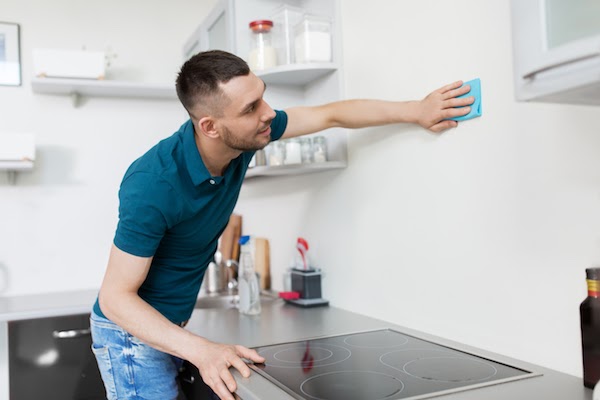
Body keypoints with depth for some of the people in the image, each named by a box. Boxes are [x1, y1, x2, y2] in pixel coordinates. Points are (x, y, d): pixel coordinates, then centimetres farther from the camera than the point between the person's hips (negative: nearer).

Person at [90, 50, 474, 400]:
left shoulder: (245, 135, -14)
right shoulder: (153, 185, -34)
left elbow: (331, 114, -3)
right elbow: (115, 297, -27)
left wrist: (416, 110, -4)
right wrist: (200, 350, -40)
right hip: (133, 330, -6)